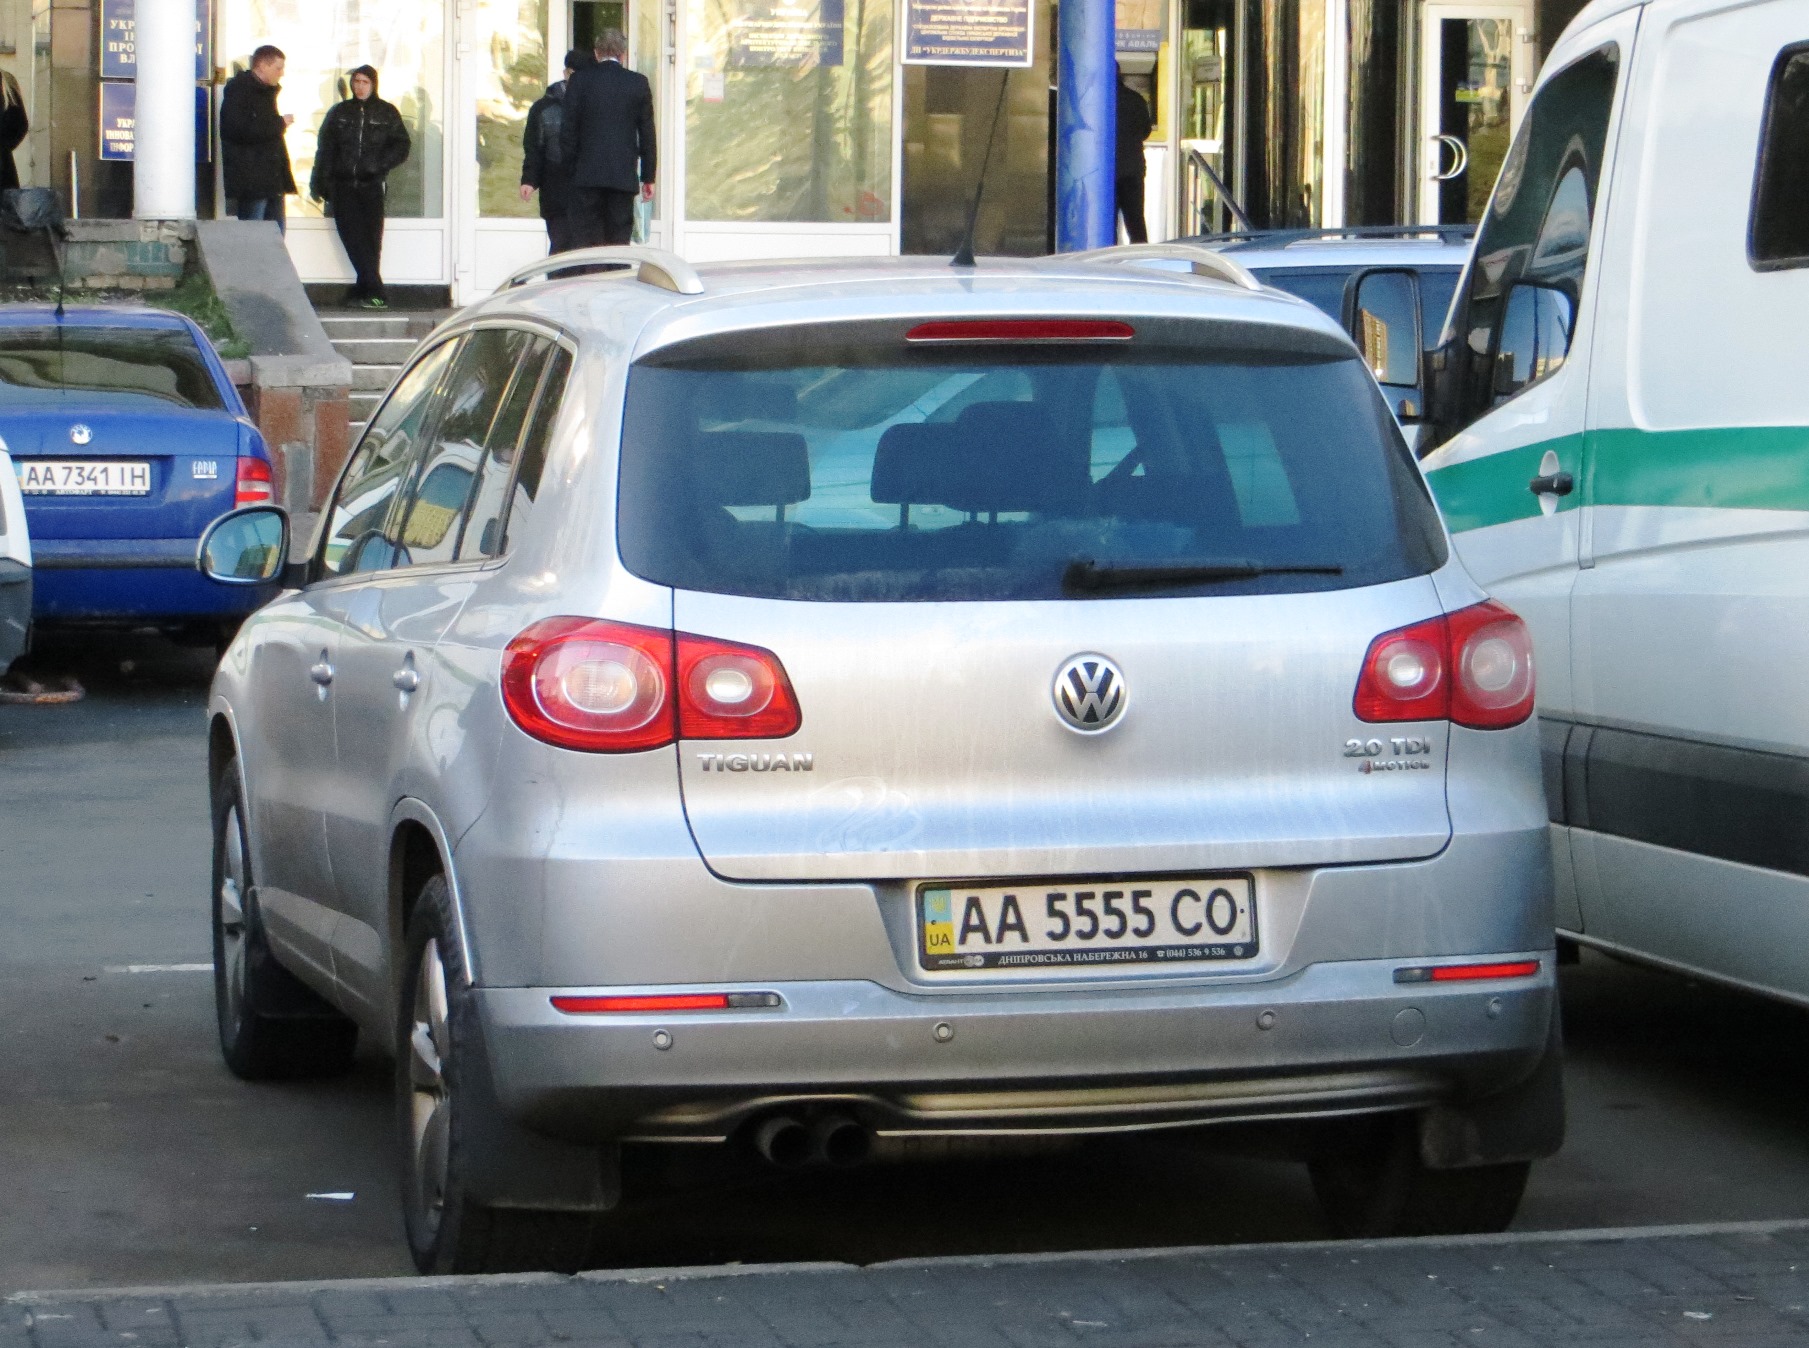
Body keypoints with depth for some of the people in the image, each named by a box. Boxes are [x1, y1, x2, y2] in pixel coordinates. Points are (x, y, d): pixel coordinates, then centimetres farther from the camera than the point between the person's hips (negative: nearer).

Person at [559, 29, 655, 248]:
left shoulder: (579, 81, -1)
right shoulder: (638, 83, 2)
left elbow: (568, 129, -1)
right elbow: (647, 133, 5)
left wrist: (570, 168, 8)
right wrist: (648, 178, 11)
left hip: (587, 175, -1)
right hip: (624, 177, 1)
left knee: (584, 240, 0)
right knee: (619, 242, 4)